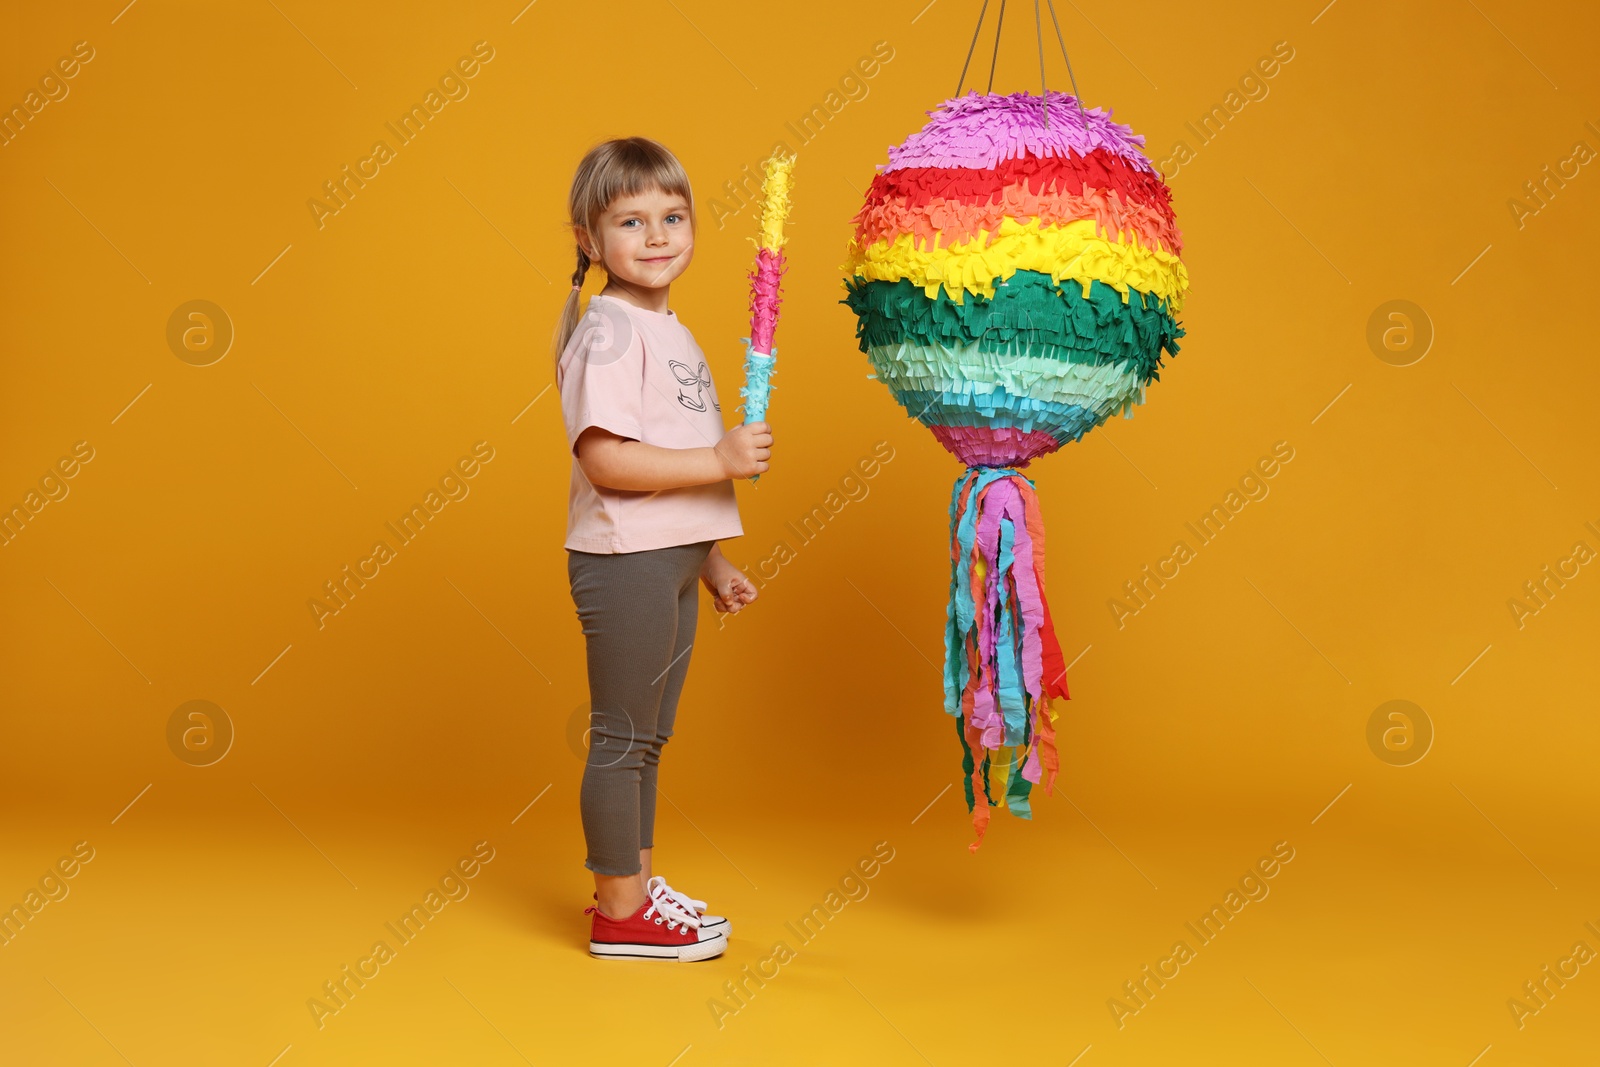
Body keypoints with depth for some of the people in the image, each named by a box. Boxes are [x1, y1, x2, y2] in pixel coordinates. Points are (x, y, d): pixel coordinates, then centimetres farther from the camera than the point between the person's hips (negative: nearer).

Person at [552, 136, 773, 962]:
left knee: (647, 736, 17)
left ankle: (635, 886, 29)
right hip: (624, 561, -9)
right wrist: (722, 460, -22)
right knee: (622, 737, 0)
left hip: (668, 560, 9)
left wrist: (712, 562, 20)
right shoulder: (609, 332, -14)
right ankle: (619, 915, 10)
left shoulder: (668, 330, 15)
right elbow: (607, 461, -24)